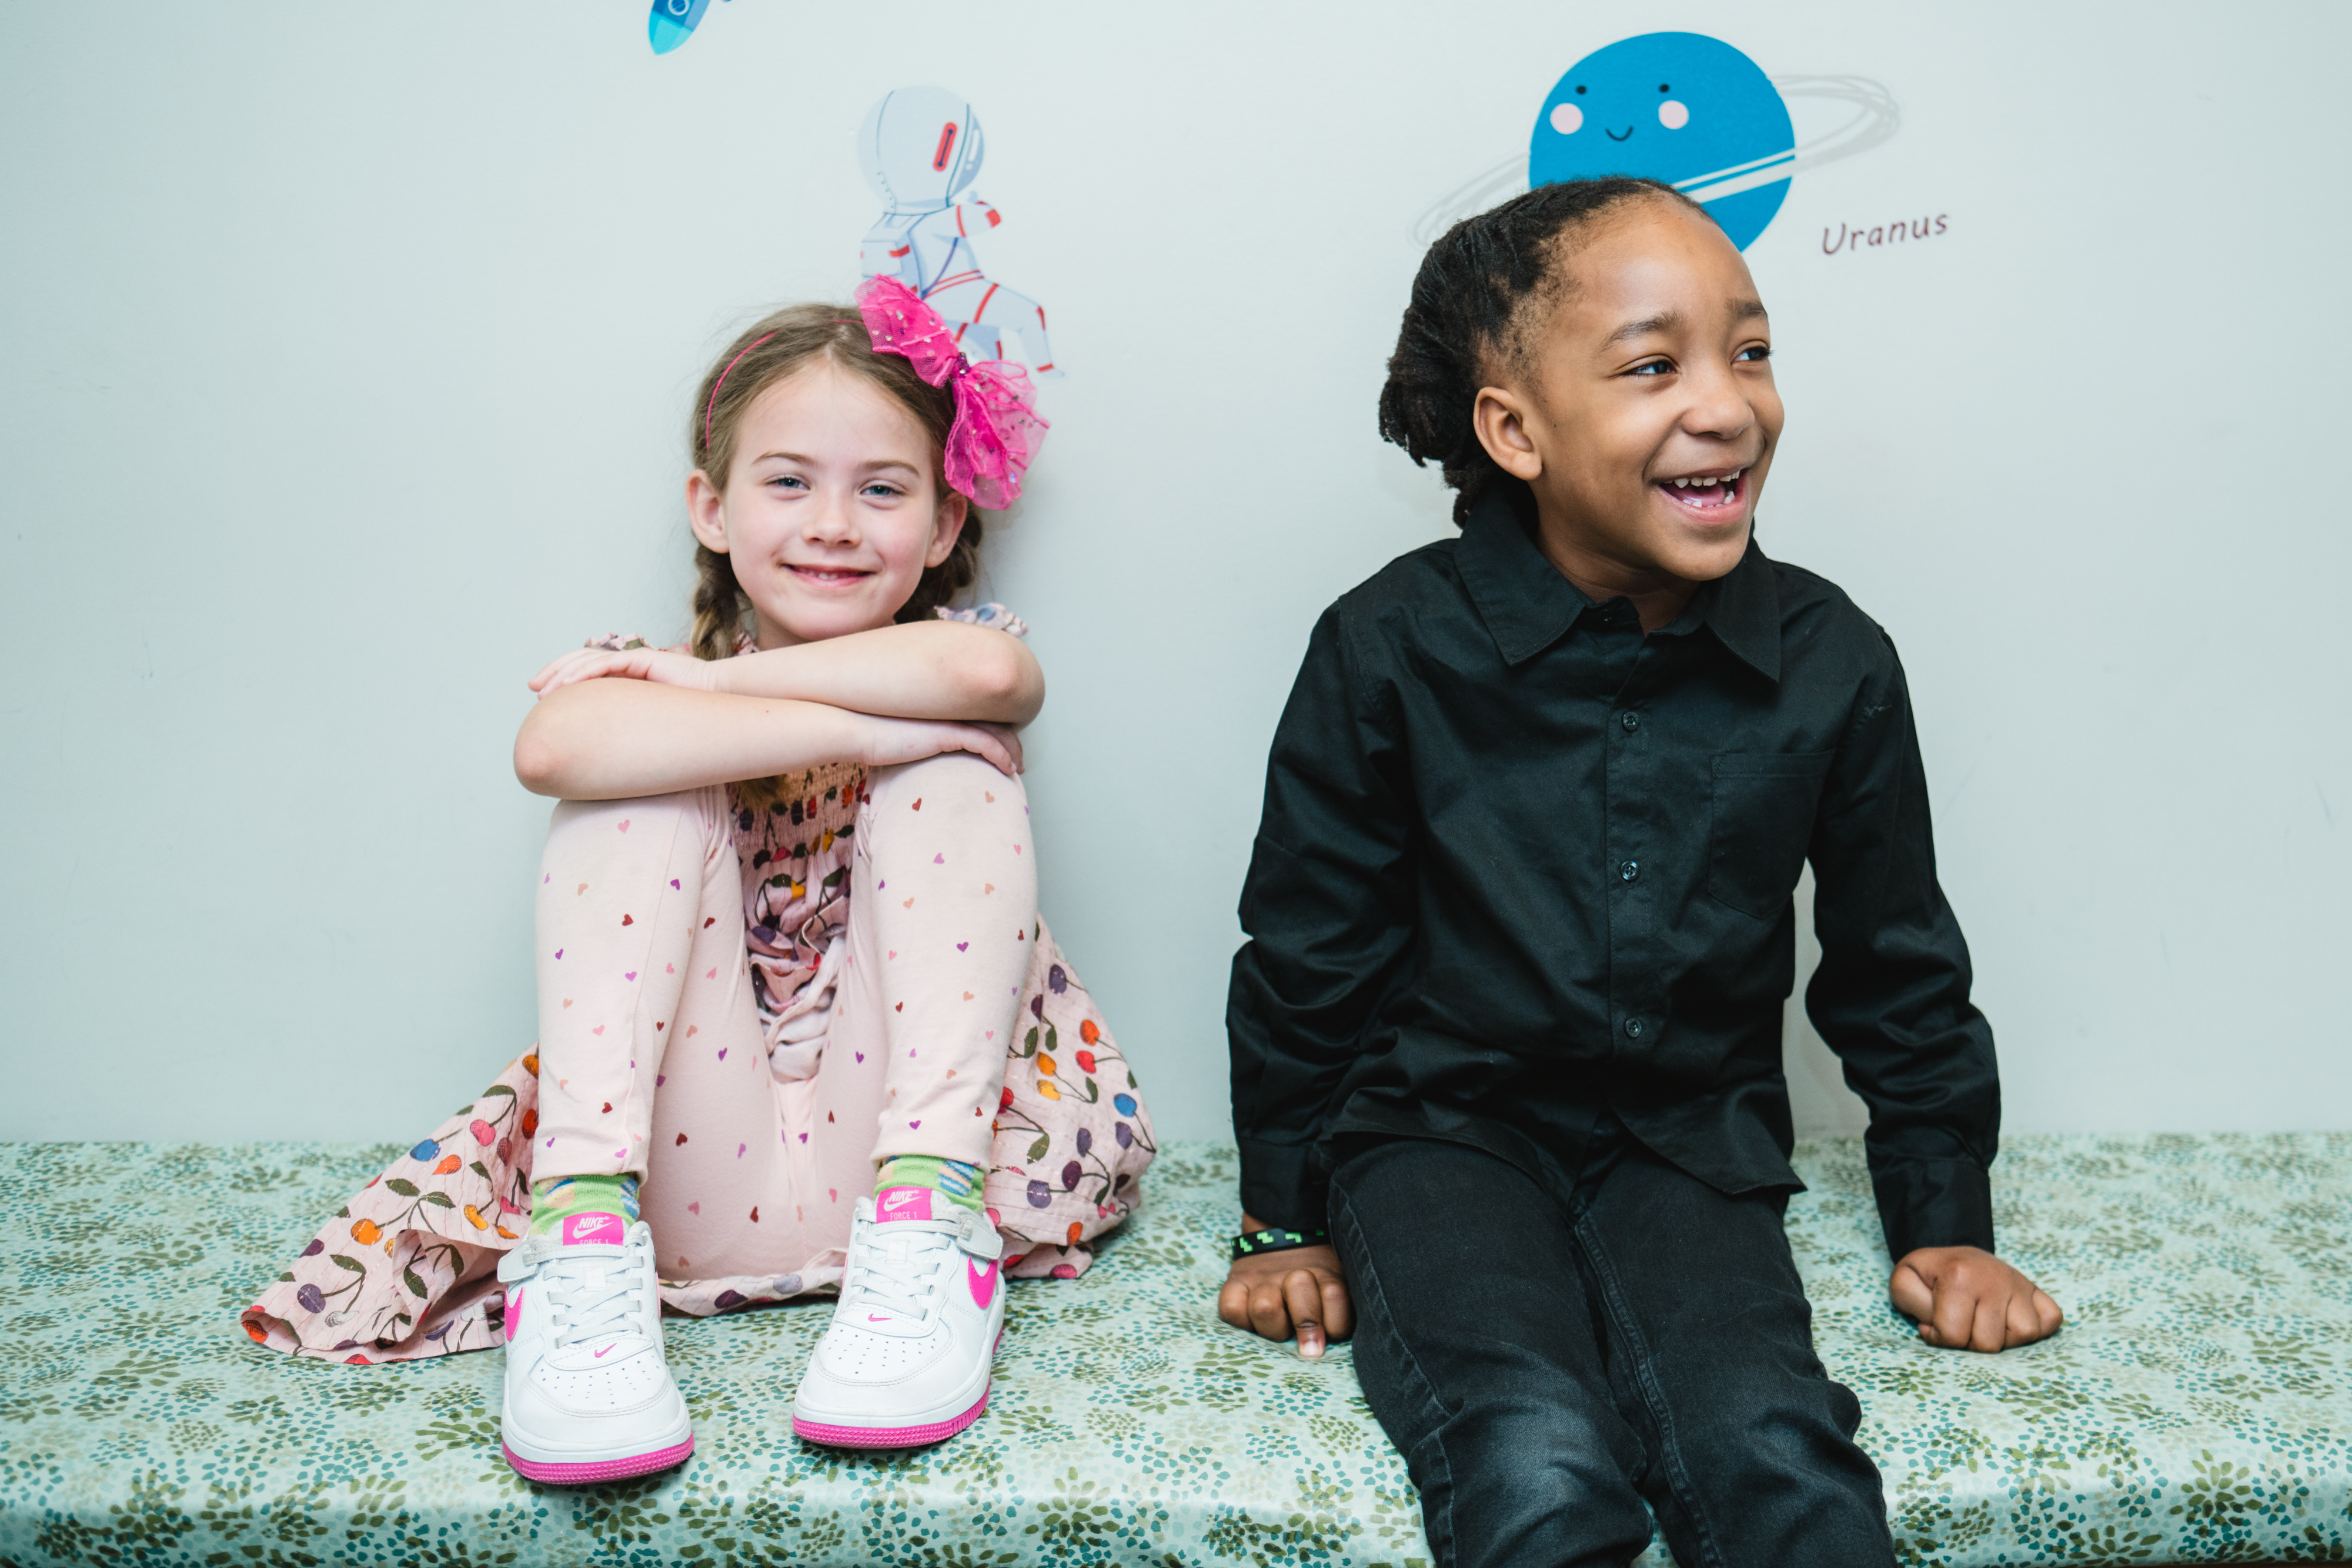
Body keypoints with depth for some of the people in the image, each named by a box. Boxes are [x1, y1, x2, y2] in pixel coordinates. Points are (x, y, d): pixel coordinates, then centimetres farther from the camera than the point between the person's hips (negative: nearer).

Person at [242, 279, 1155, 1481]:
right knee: (643, 774, -14)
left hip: (906, 1139, 0)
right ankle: (580, 1230, -26)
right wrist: (850, 729, -25)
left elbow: (981, 669, -25)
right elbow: (550, 749, -24)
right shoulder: (656, 686, 5)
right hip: (700, 1181, 0)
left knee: (953, 765, -14)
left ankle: (928, 1222, -27)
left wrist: (708, 677, -17)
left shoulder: (950, 683, 6)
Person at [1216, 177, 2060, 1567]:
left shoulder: (1834, 665, -3)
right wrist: (1287, 1218, 7)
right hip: (1439, 1129, -2)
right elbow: (1309, 946, 0)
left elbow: (1896, 963, 12)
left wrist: (1947, 1220, 15)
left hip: (1693, 1144, 3)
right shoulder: (1393, 648, -10)